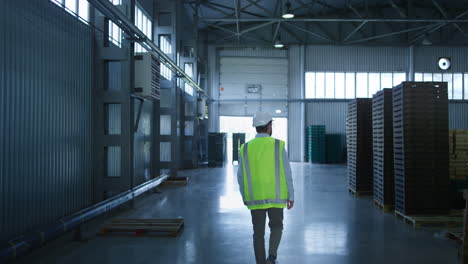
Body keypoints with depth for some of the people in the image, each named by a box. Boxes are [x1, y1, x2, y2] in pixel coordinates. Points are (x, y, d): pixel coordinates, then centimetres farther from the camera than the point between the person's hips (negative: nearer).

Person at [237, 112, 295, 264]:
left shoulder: (246, 148, -1)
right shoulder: (278, 145, -7)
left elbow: (241, 176, 3)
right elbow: (286, 173, -7)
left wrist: (245, 197, 16)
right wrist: (291, 196, 1)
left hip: (255, 198, 1)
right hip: (275, 196, -1)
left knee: (259, 232, 12)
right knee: (276, 227, 16)